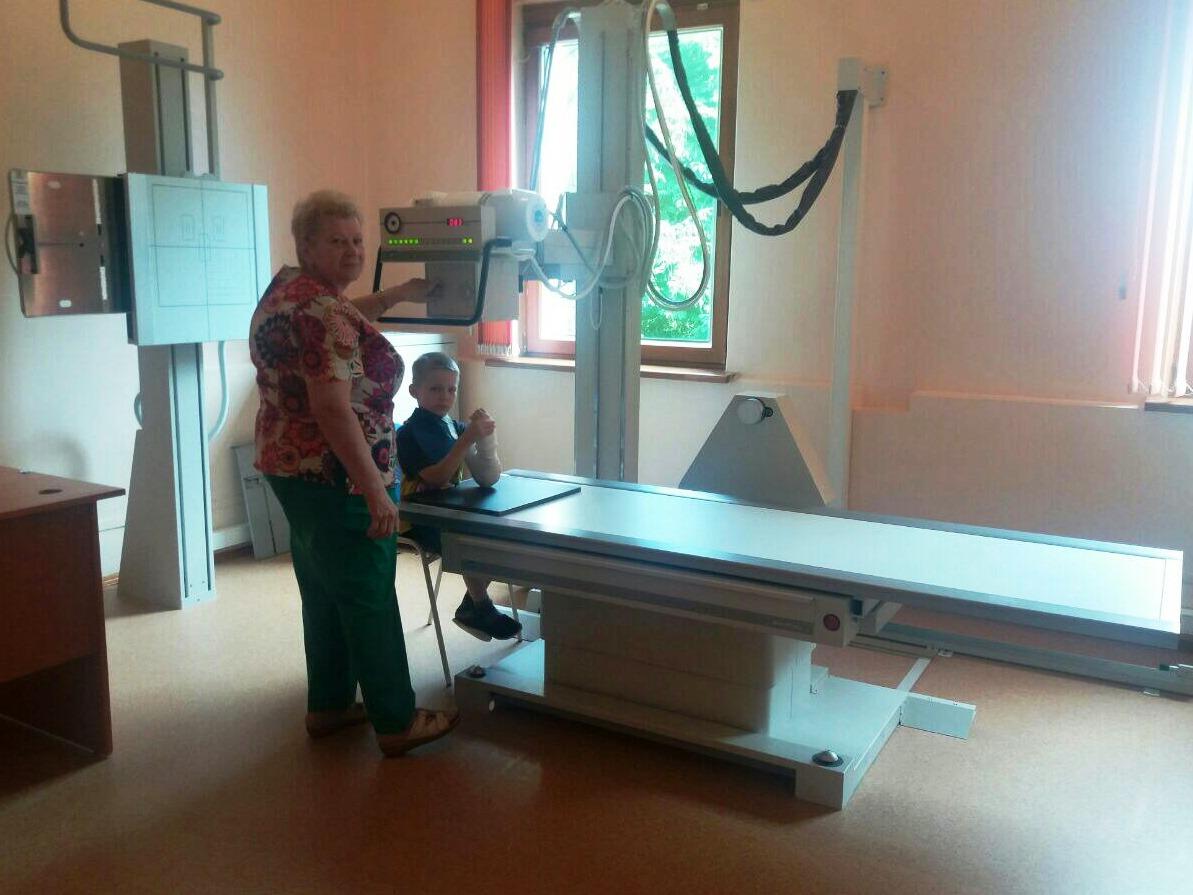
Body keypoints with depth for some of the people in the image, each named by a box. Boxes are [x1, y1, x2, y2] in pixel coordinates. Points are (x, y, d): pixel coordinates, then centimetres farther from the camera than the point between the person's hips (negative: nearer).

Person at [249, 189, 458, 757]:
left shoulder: (285, 290, 10)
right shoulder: (323, 313, -21)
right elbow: (334, 410, -27)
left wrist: (398, 295, 32)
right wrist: (376, 491, -26)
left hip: (291, 469, 10)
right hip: (338, 478, -10)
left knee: (324, 593, 19)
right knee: (370, 602, 0)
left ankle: (328, 705, 31)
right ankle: (397, 724, 12)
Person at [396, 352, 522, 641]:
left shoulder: (456, 427, 6)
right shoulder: (410, 433, -12)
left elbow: (487, 478, -4)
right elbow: (436, 477, -25)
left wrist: (485, 436, -20)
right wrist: (468, 438, -30)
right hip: (418, 519, -7)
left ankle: (472, 603, 11)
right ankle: (479, 608, 1)